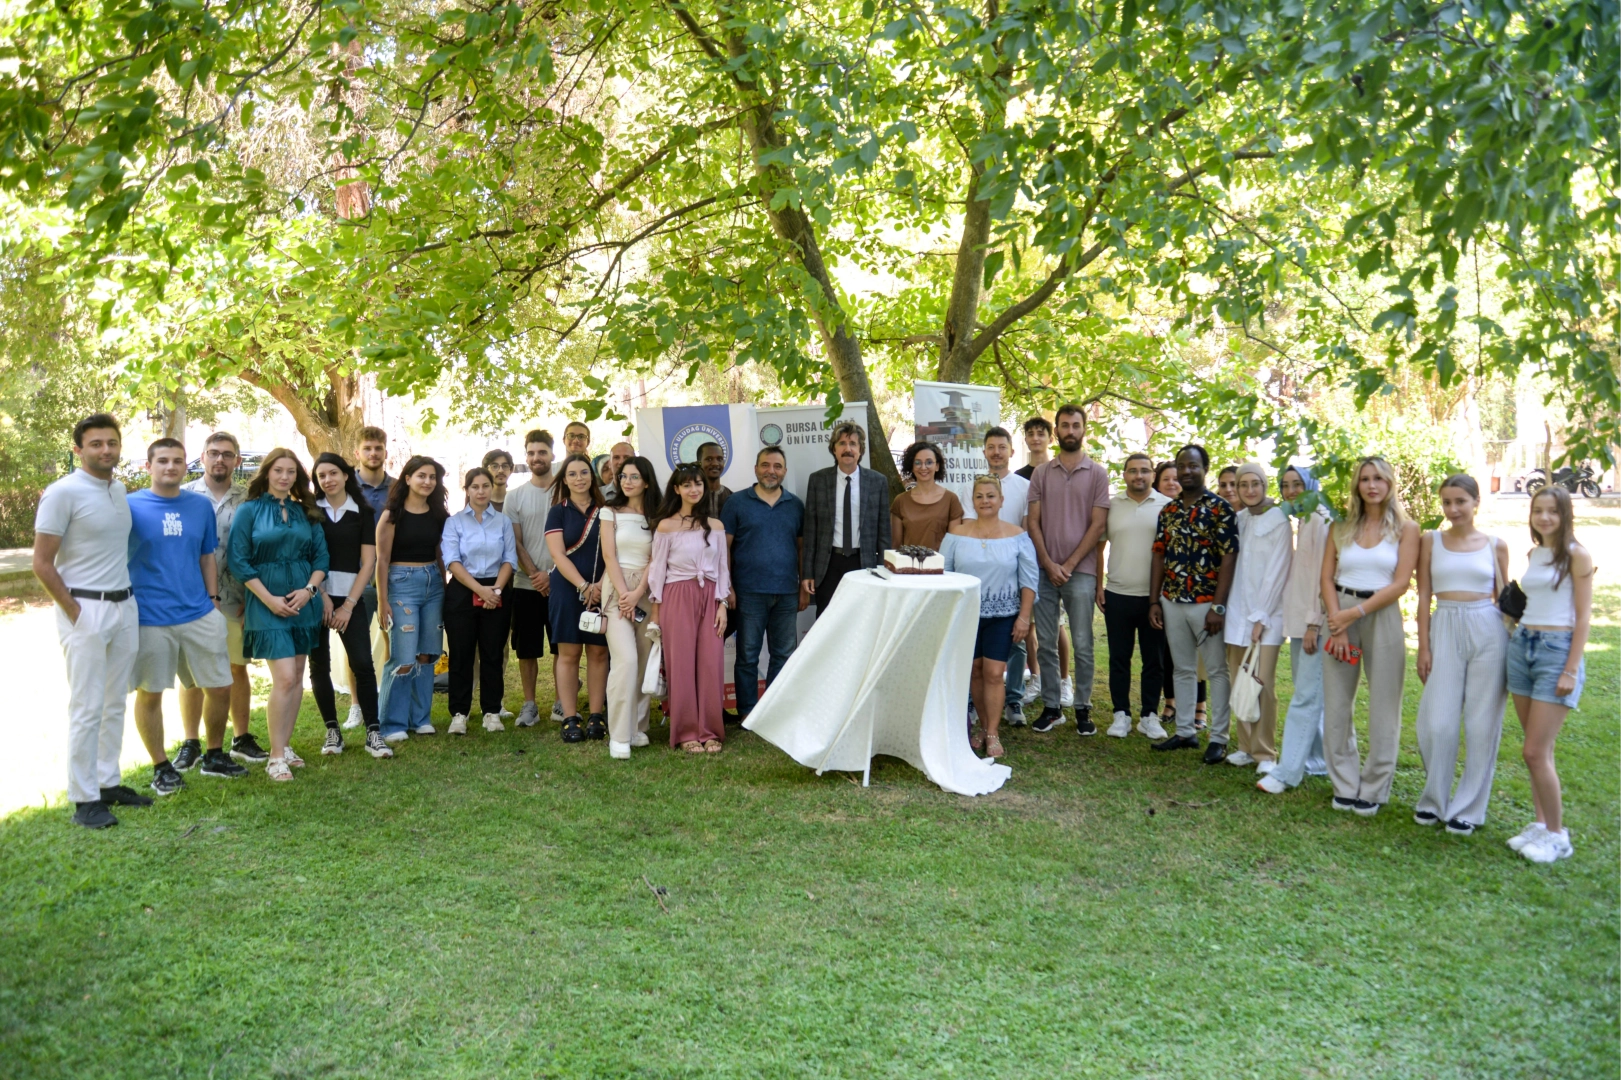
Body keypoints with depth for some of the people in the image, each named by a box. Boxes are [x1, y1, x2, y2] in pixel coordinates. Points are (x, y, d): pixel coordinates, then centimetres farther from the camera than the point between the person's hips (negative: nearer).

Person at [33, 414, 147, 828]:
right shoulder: (63, 493, -11)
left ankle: (108, 782, 22)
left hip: (125, 607, 7)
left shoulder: (120, 490, 9)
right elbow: (42, 564, -11)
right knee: (87, 708, -3)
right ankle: (85, 800, 3)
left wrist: (125, 599, 11)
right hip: (86, 611, -7)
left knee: (115, 704, 12)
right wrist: (75, 612, -11)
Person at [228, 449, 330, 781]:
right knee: (284, 679, -12)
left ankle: (285, 745, 20)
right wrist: (269, 599, -13)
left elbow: (321, 556, 8)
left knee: (296, 678, 8)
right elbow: (239, 560, -7)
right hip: (267, 601, -4)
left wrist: (309, 589, -8)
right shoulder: (249, 510, -2)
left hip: (303, 601, 5)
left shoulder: (305, 512, 10)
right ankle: (276, 757, -3)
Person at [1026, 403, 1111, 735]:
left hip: (1080, 571, -2)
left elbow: (1098, 525, -3)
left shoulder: (1097, 474, 2)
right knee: (1046, 643, 6)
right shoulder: (1041, 474, 8)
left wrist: (1069, 565, -8)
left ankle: (1083, 708, 11)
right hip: (1044, 570, 2)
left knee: (1082, 645, 1)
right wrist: (1049, 564, -6)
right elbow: (1034, 523, 4)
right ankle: (1051, 707, 15)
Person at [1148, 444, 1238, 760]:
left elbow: (1228, 559, -12)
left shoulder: (1220, 508, -7)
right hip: (1172, 601, 6)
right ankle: (1185, 732, 22)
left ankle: (1219, 738, 10)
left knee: (1216, 671, 3)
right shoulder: (1168, 510, 9)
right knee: (1182, 669, 13)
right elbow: (1159, 556, 11)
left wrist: (1218, 607, -16)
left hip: (1206, 602, -5)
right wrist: (1154, 601, 5)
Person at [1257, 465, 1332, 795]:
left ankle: (1287, 772, -9)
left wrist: (1314, 623, -18)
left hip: (1314, 621, -10)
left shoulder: (1319, 520, -12)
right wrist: (1303, 622, 16)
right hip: (1298, 619, 10)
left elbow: (1322, 574, -16)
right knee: (1311, 694, 14)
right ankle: (1317, 761, 23)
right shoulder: (1300, 521, 17)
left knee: (1305, 696, -8)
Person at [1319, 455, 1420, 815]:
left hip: (1382, 617, -2)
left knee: (1383, 707, 2)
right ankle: (1345, 786, 15)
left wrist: (1356, 613, -13)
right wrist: (1337, 622, -10)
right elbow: (1326, 577, 3)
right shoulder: (1342, 527, 8)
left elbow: (1401, 583, -7)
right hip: (1341, 616, 3)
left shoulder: (1405, 528, 0)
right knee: (1336, 705, 3)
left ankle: (1373, 790, 13)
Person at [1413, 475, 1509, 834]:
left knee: (1482, 724, 3)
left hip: (1488, 632, 0)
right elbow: (1424, 596, 5)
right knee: (1437, 724, -2)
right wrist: (1423, 647, -1)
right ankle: (1434, 799, 19)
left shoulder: (1496, 545, 6)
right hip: (1445, 630, 0)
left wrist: (1514, 648, 7)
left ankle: (1469, 808, 16)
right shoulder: (1430, 541, 6)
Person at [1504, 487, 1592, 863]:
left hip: (1557, 650, -6)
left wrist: (1571, 670, -13)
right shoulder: (1534, 554, 12)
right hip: (1522, 646, 6)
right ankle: (1540, 824, 19)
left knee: (1536, 752, -8)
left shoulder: (1576, 556, -7)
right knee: (1538, 750, 11)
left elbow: (1583, 617, -9)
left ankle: (1557, 836, 6)